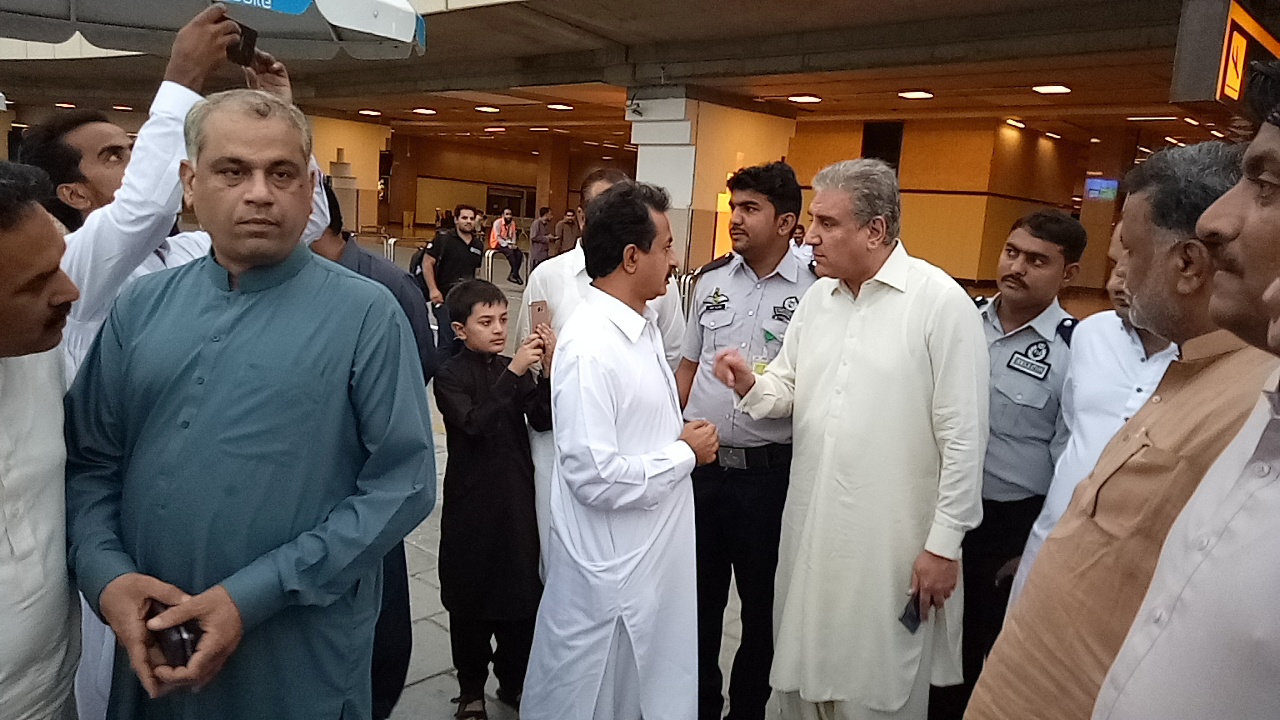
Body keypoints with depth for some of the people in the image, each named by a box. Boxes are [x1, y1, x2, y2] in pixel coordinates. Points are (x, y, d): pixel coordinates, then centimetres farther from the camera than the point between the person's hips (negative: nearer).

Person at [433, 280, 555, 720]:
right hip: (471, 501, -4)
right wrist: (512, 375, -31)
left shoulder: (515, 370, 5)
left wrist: (548, 371, -22)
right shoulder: (451, 376, -8)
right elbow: (475, 424, -25)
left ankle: (513, 680, 30)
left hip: (517, 497, 4)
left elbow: (543, 420, -7)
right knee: (471, 596, 9)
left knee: (522, 592, 10)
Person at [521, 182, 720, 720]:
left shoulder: (643, 325, 6)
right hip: (612, 570, -8)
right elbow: (597, 478, -27)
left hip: (656, 553, 9)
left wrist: (686, 438, -2)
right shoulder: (590, 347, -24)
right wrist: (686, 454, -15)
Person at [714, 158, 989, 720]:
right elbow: (787, 391, 12)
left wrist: (944, 544, -11)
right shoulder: (816, 298, 7)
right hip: (810, 531, 6)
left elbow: (962, 436, -12)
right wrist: (751, 385, -10)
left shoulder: (941, 302, -12)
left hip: (892, 545, -5)